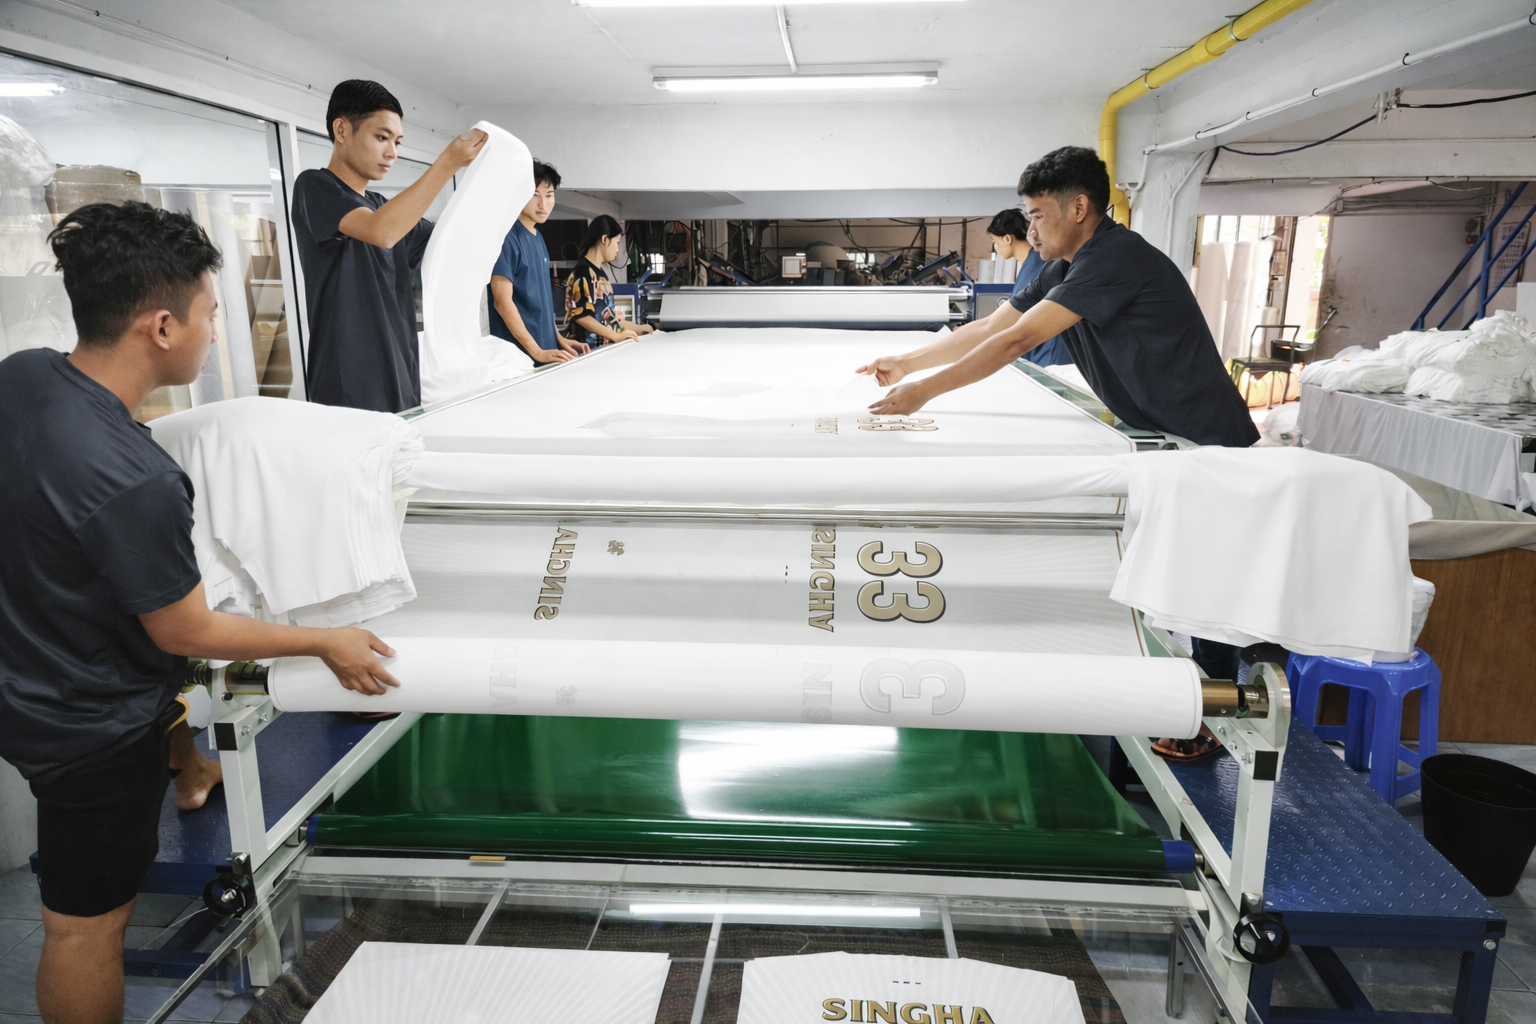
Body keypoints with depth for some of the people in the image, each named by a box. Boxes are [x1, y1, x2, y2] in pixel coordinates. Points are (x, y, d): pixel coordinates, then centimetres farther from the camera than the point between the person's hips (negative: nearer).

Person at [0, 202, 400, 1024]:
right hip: (91, 728, -8)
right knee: (87, 922, 12)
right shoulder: (134, 484, -37)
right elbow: (186, 631, -23)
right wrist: (326, 644, -12)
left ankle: (189, 773, 61)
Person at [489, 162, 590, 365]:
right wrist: (536, 351, -21)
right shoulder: (507, 238, -12)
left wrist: (557, 338, 10)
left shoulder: (538, 239, 13)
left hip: (546, 349, 8)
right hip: (518, 354, -8)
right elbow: (502, 301, -17)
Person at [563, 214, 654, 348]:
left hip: (604, 346, 9)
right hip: (588, 348, -9)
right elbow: (580, 314, -18)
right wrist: (615, 336, -21)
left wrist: (638, 328, 25)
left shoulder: (601, 273, 18)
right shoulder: (583, 272, -10)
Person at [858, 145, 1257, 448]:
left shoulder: (1116, 256, -22)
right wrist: (906, 363, 9)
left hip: (1207, 442, -8)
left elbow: (1017, 341, -24)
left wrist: (924, 391, -21)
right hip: (1154, 433, 8)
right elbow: (988, 330, 11)